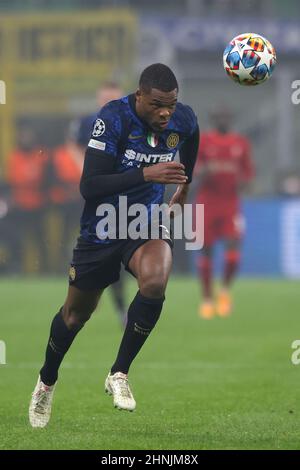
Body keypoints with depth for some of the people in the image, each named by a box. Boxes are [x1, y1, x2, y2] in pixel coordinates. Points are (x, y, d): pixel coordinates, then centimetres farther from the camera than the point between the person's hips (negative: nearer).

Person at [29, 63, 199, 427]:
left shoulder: (184, 121, -10)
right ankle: (47, 381, 41)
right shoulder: (113, 118, -24)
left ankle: (119, 374, -13)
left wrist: (183, 188, 30)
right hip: (101, 229, -2)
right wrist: (146, 174, -38)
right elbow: (89, 186, -29)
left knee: (155, 283, -30)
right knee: (76, 313, 12)